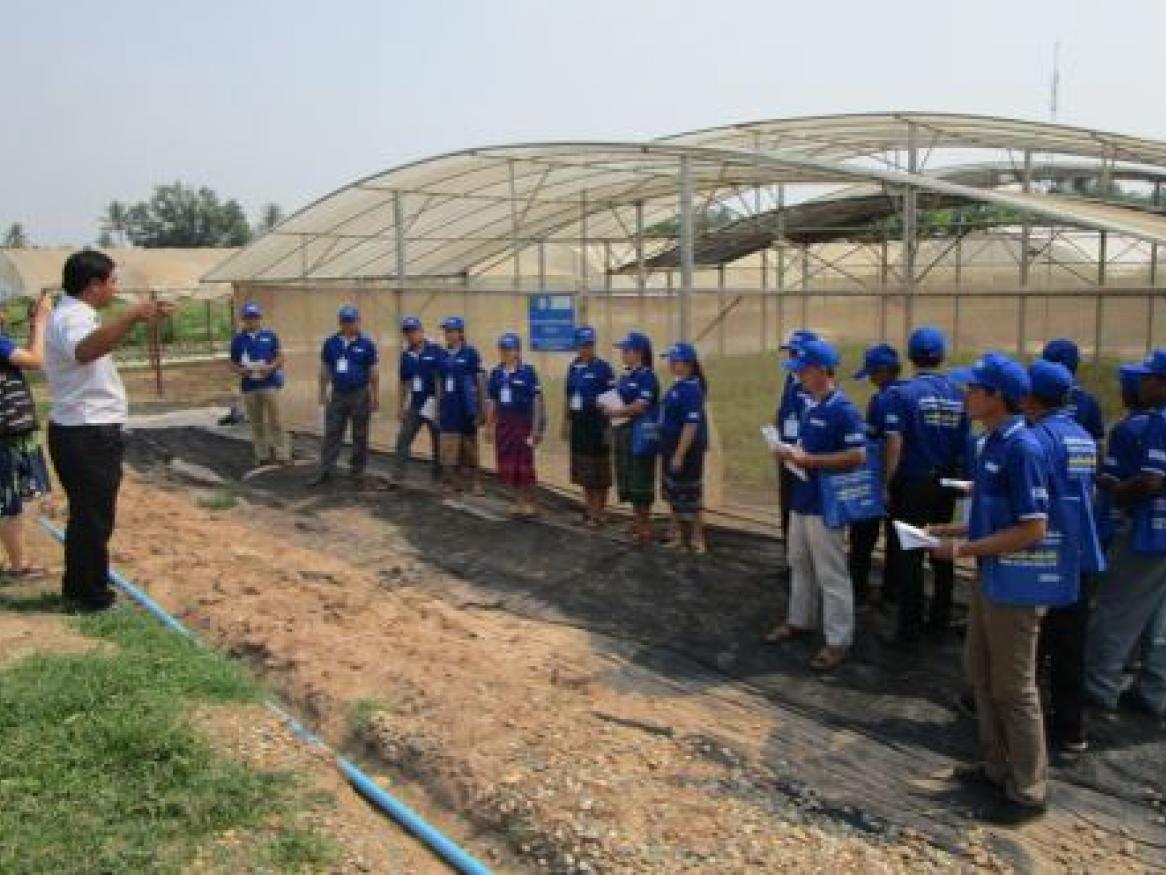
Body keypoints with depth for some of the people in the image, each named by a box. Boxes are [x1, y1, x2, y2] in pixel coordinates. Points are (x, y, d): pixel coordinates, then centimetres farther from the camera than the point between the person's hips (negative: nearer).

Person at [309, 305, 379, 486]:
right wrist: (323, 393, 9)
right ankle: (325, 470, 7)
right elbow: (325, 370, 11)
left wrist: (376, 397, -4)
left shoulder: (366, 344, -5)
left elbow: (374, 372, -3)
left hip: (360, 395, -3)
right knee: (331, 433, 3)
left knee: (360, 435, 6)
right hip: (337, 395, 3)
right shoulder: (330, 343, 4)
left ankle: (357, 469, 17)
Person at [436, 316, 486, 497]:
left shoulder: (470, 353, -7)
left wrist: (482, 408, -7)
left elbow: (480, 381, -6)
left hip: (467, 407, -4)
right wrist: (438, 409, 12)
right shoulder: (443, 356, 8)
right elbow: (439, 384, 13)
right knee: (449, 446, 3)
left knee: (470, 445, 6)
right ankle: (454, 482, 13)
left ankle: (475, 482, 18)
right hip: (448, 408, 4)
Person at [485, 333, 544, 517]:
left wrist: (536, 428, -13)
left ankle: (530, 503, 14)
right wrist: (489, 426, 12)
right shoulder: (496, 373, 6)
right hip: (503, 423, 5)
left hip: (523, 423, -5)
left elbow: (536, 401, -9)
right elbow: (491, 401, 13)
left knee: (524, 464, 0)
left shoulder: (527, 372, -9)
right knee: (508, 465, 9)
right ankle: (519, 502, 23)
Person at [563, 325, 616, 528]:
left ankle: (598, 513, 10)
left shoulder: (602, 368, -11)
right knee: (582, 469, 14)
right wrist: (566, 421, 15)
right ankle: (588, 507, 27)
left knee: (598, 472, 1)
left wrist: (608, 427, -15)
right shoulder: (573, 367, 8)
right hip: (578, 424, 6)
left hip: (596, 424, -6)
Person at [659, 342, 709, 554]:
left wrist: (679, 455, -25)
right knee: (673, 493, 17)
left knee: (689, 496, 2)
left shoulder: (691, 389, -19)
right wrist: (667, 452, 18)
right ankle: (679, 535, 30)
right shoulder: (678, 387, 9)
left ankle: (697, 539, 15)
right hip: (671, 449, 9)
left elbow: (691, 425, -24)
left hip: (686, 451, -9)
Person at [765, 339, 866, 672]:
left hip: (825, 504, -9)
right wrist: (792, 453, 0)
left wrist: (808, 459, -23)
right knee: (799, 564, 20)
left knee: (831, 574, -1)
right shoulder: (811, 405, 9)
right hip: (802, 499, 9)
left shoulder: (842, 409, -19)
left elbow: (857, 456, -24)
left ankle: (839, 641, 8)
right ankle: (799, 621, 36)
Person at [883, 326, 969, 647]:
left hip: (913, 484, -5)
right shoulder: (957, 395, 1)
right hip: (946, 484, 5)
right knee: (942, 553, 15)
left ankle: (910, 630, 6)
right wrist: (957, 476, 17)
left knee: (909, 555, 1)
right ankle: (939, 621, 26)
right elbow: (964, 444, 5)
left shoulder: (903, 393, -12)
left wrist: (887, 484, -9)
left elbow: (894, 444, -16)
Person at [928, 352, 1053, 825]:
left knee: (1013, 689, 4)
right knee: (981, 674, 20)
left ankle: (1028, 791, 20)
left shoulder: (1022, 448, -22)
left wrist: (966, 548, -19)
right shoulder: (992, 442, 6)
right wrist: (956, 530, 6)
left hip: (1014, 588, -9)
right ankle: (998, 767, 36)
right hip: (989, 581, 9)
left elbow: (1032, 528, -24)